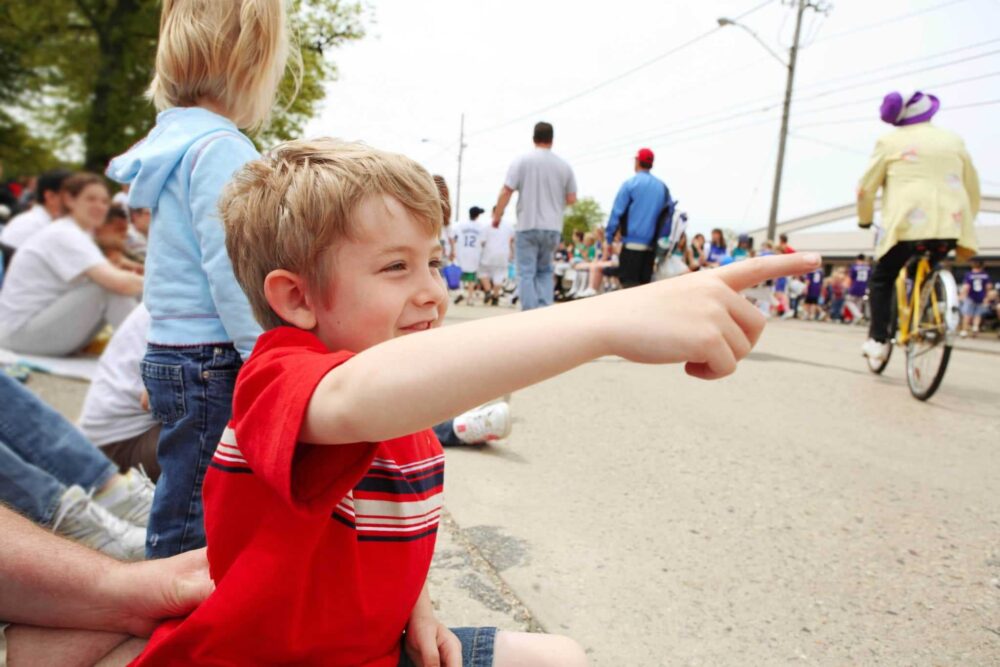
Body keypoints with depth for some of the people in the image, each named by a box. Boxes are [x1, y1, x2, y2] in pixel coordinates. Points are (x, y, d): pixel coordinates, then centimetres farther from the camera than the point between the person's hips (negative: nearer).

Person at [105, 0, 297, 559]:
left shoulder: (179, 138, 14)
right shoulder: (220, 148, -16)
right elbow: (231, 279, -21)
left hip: (175, 359, 9)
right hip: (214, 367, -9)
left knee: (184, 513, 21)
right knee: (189, 534, 4)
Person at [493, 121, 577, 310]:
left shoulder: (522, 161, -3)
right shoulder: (564, 165, 4)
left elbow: (506, 192, -8)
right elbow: (572, 199, 7)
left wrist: (497, 215, 3)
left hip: (527, 225, -3)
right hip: (553, 226, 3)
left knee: (526, 272, 2)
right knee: (545, 271, 16)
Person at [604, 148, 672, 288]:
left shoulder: (630, 184, -3)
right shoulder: (663, 187, 10)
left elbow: (617, 213, -6)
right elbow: (669, 215, 10)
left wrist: (608, 239, -1)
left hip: (632, 243, -5)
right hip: (651, 246, 5)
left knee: (629, 283, -4)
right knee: (644, 284, 9)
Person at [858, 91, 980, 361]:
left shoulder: (890, 141, 9)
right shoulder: (954, 141, 17)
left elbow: (866, 188, 7)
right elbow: (973, 189, 21)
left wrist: (865, 219, 23)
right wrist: (966, 222, 32)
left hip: (908, 224, -3)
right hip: (950, 225, 3)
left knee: (881, 279, 11)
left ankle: (878, 339, -1)